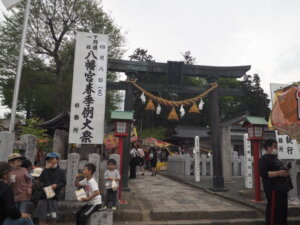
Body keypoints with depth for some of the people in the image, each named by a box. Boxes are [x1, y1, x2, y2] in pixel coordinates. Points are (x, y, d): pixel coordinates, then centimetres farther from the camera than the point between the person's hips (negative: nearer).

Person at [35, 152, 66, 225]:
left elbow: (63, 183, 3)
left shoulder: (60, 172, 4)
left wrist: (57, 185, -16)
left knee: (53, 219, 9)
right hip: (43, 196, 0)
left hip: (54, 197, 0)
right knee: (42, 218, 2)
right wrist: (46, 169, -11)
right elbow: (40, 180, -11)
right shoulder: (45, 170, 6)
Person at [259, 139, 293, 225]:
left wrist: (285, 171, 14)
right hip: (273, 189, -10)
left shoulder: (274, 158, 20)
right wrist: (278, 173, -25)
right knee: (273, 211, -8)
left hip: (281, 188, 10)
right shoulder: (264, 158, -11)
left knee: (283, 211, 15)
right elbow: (263, 173, -22)